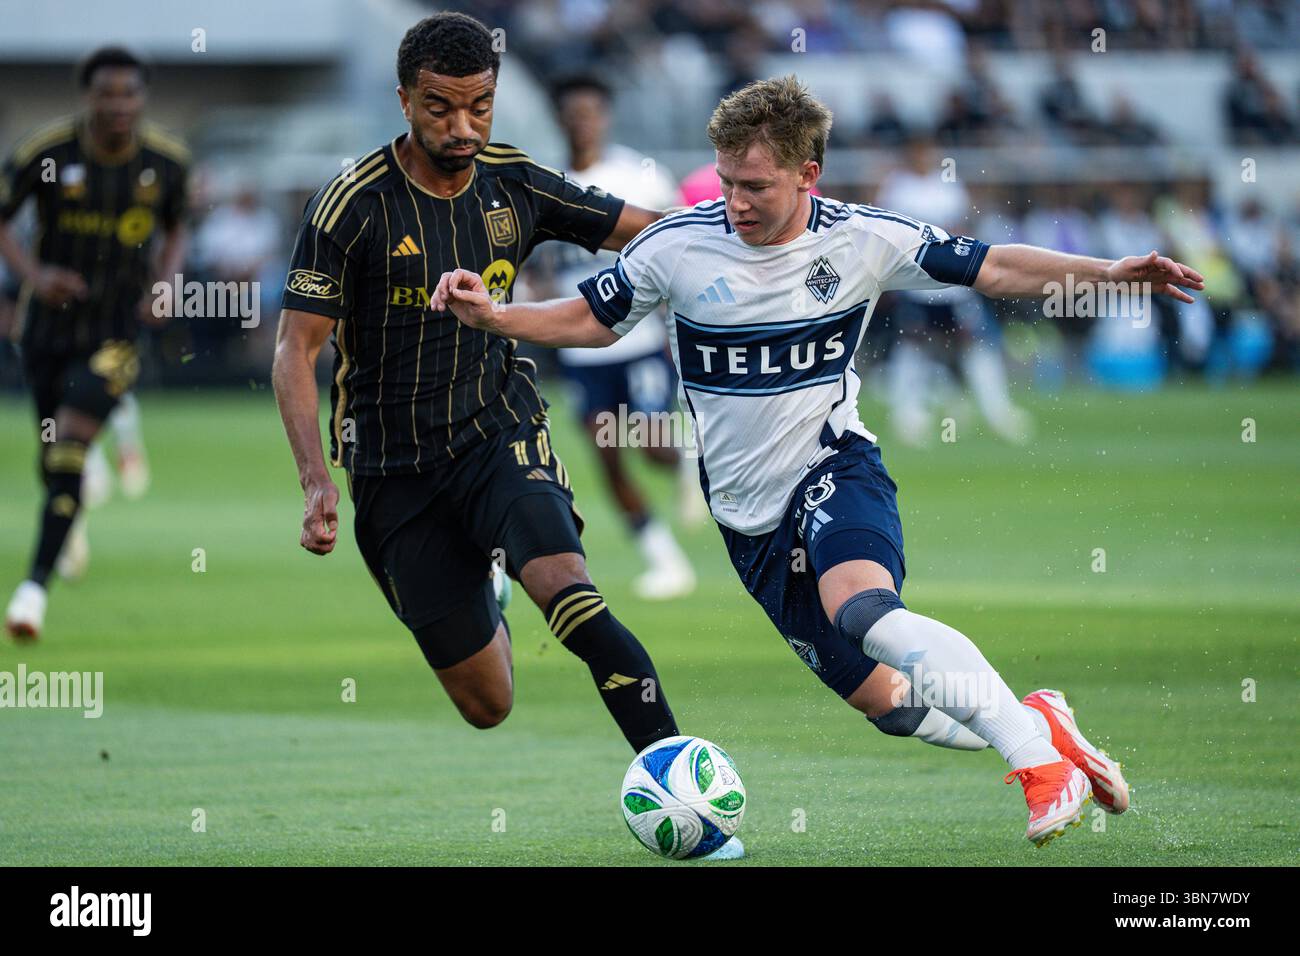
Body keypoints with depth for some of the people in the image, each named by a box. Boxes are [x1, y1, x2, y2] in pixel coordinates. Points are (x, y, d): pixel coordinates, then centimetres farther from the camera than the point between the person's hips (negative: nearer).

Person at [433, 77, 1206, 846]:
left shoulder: (865, 239, -7)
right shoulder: (679, 245, -6)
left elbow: (992, 268, 0)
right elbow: (590, 321, 7)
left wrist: (1107, 271, -11)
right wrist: (491, 317, -9)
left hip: (834, 470, -3)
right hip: (750, 515, 3)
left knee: (861, 609, -36)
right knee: (876, 695, 0)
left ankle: (1038, 756, -35)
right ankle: (1035, 717, 21)